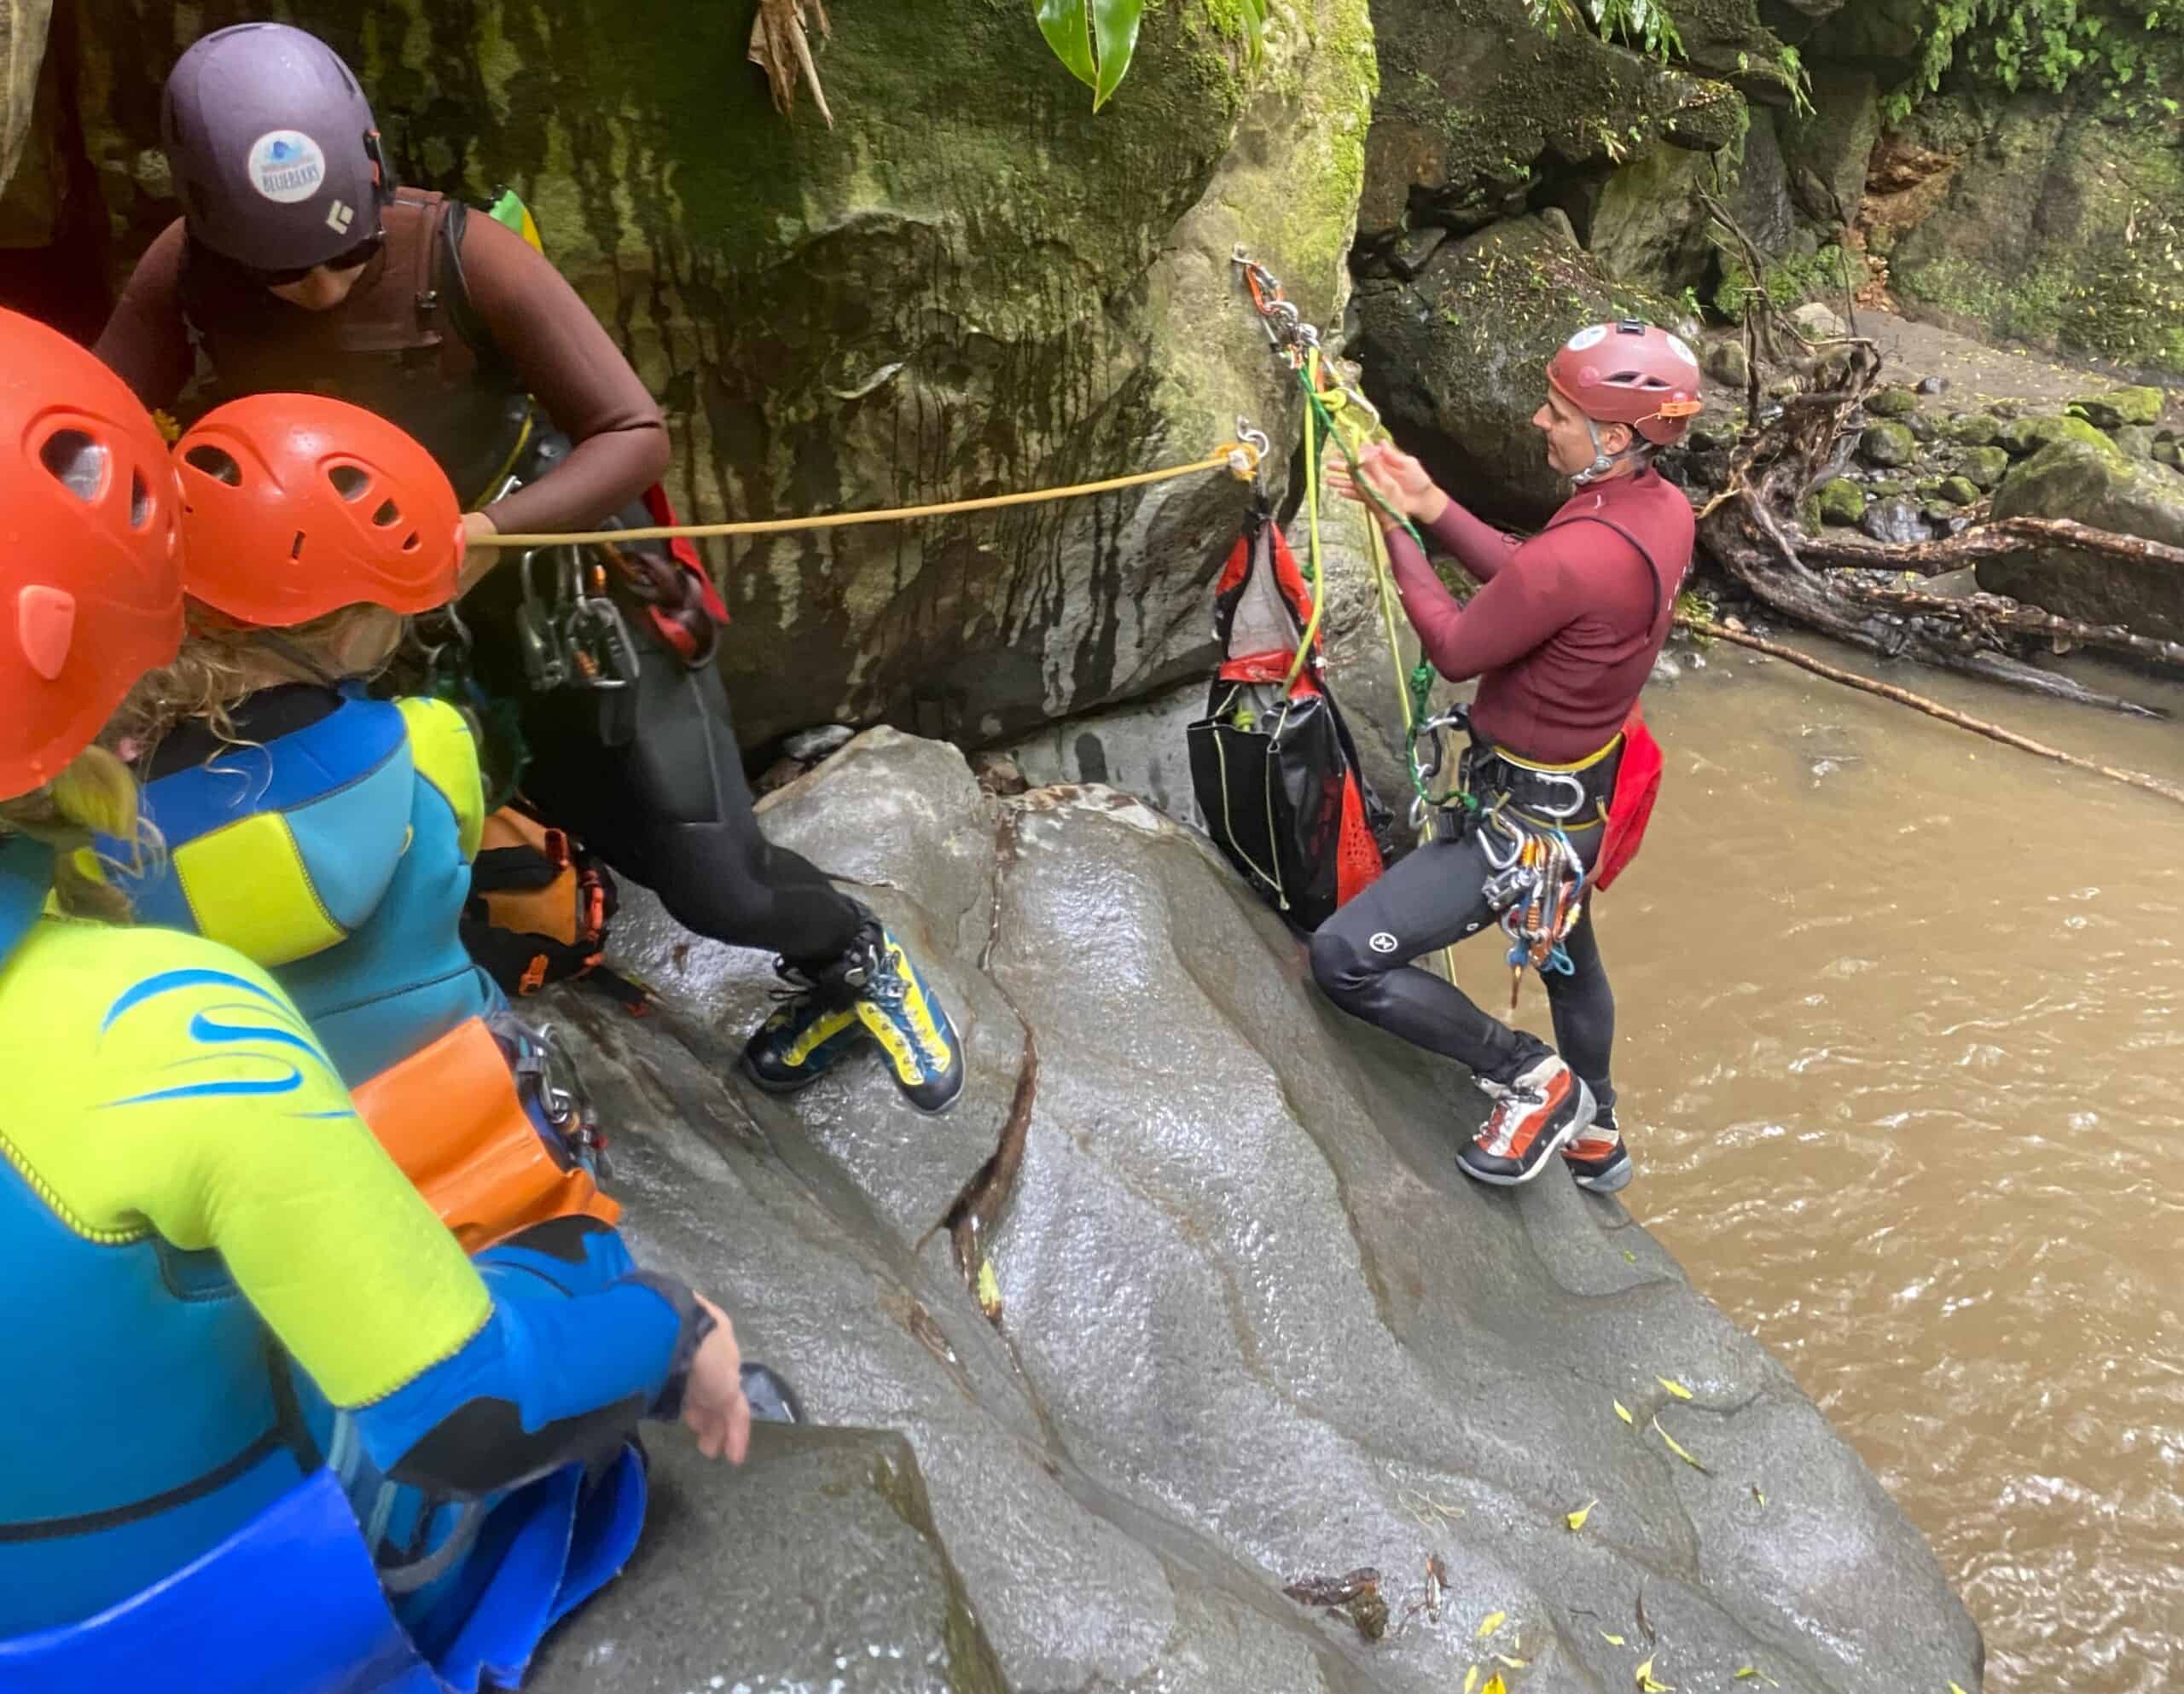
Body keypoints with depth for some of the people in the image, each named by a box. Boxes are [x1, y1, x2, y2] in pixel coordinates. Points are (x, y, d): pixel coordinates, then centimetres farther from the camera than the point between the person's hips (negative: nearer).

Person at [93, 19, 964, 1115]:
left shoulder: (464, 256, -24)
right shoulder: (186, 275, -12)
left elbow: (637, 436, -25)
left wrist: (489, 531, -37)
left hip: (574, 588, -4)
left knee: (713, 882, -3)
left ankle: (858, 962, 30)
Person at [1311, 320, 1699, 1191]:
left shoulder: (1577, 553, -34)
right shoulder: (1664, 507, -6)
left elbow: (1456, 650, -20)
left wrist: (1396, 527, -11)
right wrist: (1430, 506, -5)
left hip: (1528, 820, -10)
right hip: (1588, 787, 10)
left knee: (1343, 959, -11)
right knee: (1570, 955, 32)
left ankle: (1531, 1076, 5)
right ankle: (1594, 1132, 56)